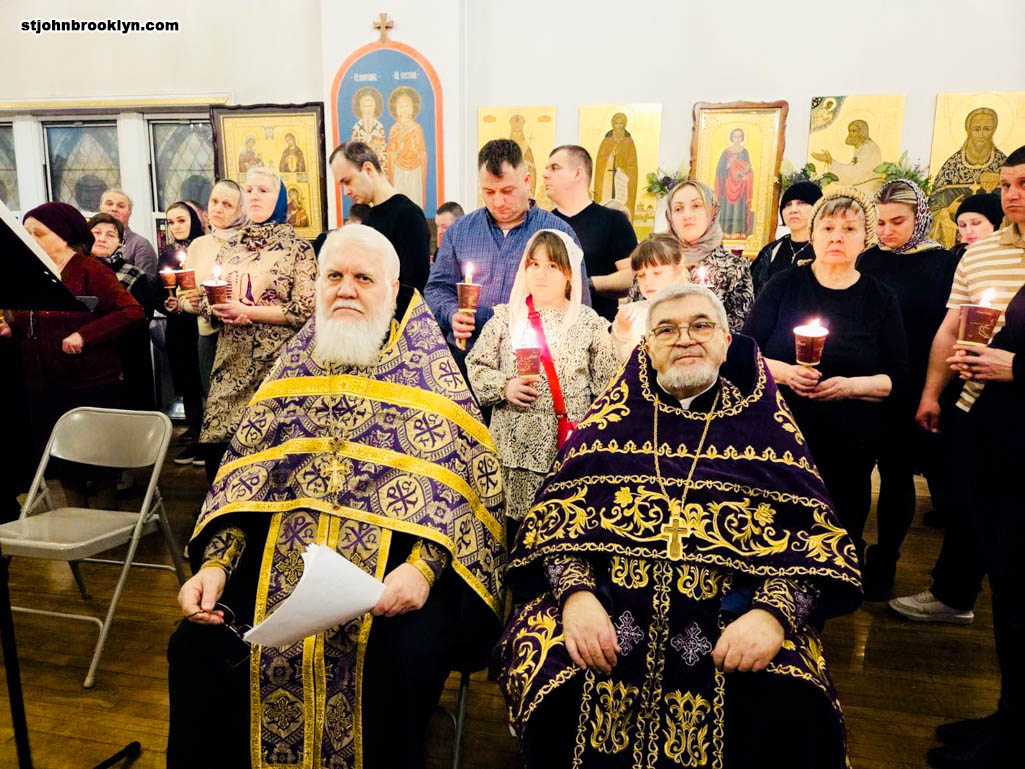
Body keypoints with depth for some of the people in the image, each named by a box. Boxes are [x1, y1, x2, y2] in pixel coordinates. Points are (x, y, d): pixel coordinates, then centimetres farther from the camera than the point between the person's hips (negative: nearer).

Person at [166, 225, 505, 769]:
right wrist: (216, 563, -2)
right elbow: (244, 473, 12)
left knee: (409, 655, -28)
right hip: (283, 553, 4)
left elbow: (462, 476, -7)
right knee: (196, 646, -13)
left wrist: (424, 565, -23)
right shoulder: (295, 365, 13)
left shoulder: (428, 369, 1)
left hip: (390, 556, -3)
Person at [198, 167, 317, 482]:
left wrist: (247, 312, -13)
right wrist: (218, 310, -7)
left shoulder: (297, 248, -2)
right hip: (232, 360, 5)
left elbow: (306, 310, -11)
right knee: (216, 439, 3)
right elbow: (205, 299, 18)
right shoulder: (230, 248, 14)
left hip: (275, 362, -5)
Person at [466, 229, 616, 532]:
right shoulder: (505, 317, 8)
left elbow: (605, 387, 7)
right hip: (514, 447, 1)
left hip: (572, 448, 0)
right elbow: (474, 368, 9)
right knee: (511, 520, 1)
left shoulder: (589, 322, 6)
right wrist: (504, 386, -9)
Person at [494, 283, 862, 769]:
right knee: (559, 700, -25)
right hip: (609, 606, 1)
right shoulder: (612, 419, 11)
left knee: (788, 716, -27)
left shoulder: (765, 427, 9)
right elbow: (557, 518, 5)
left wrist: (773, 613, -16)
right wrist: (575, 594, -14)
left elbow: (814, 537, 2)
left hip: (730, 618, 0)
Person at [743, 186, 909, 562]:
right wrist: (784, 372, -18)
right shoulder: (783, 285, 4)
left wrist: (851, 386, -16)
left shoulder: (881, 298, 6)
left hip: (851, 449, 1)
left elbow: (898, 380, 3)